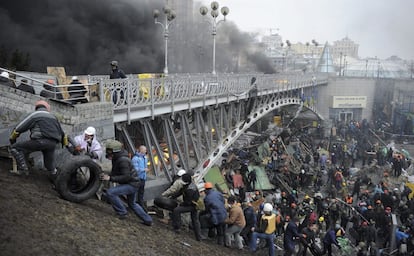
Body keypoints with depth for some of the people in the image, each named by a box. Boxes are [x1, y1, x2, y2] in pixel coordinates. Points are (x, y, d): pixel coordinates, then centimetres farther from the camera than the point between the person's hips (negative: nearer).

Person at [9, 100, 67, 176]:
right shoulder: (53, 117, 26)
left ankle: (23, 169, 1)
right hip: (52, 143, 5)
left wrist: (12, 139, 28)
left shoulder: (34, 115, 10)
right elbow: (61, 133, 32)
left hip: (40, 141, -5)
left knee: (16, 148, 10)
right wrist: (66, 144, 47)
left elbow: (18, 128, 10)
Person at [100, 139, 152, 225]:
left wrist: (110, 178, -28)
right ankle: (148, 220, 34)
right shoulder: (116, 158, 4)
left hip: (131, 184, -10)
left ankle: (122, 212, -7)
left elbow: (126, 177, -29)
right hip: (131, 184, 10)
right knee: (132, 204, 25)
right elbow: (115, 172, 18)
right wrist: (108, 176, -1)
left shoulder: (123, 160, -25)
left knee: (110, 192, -20)